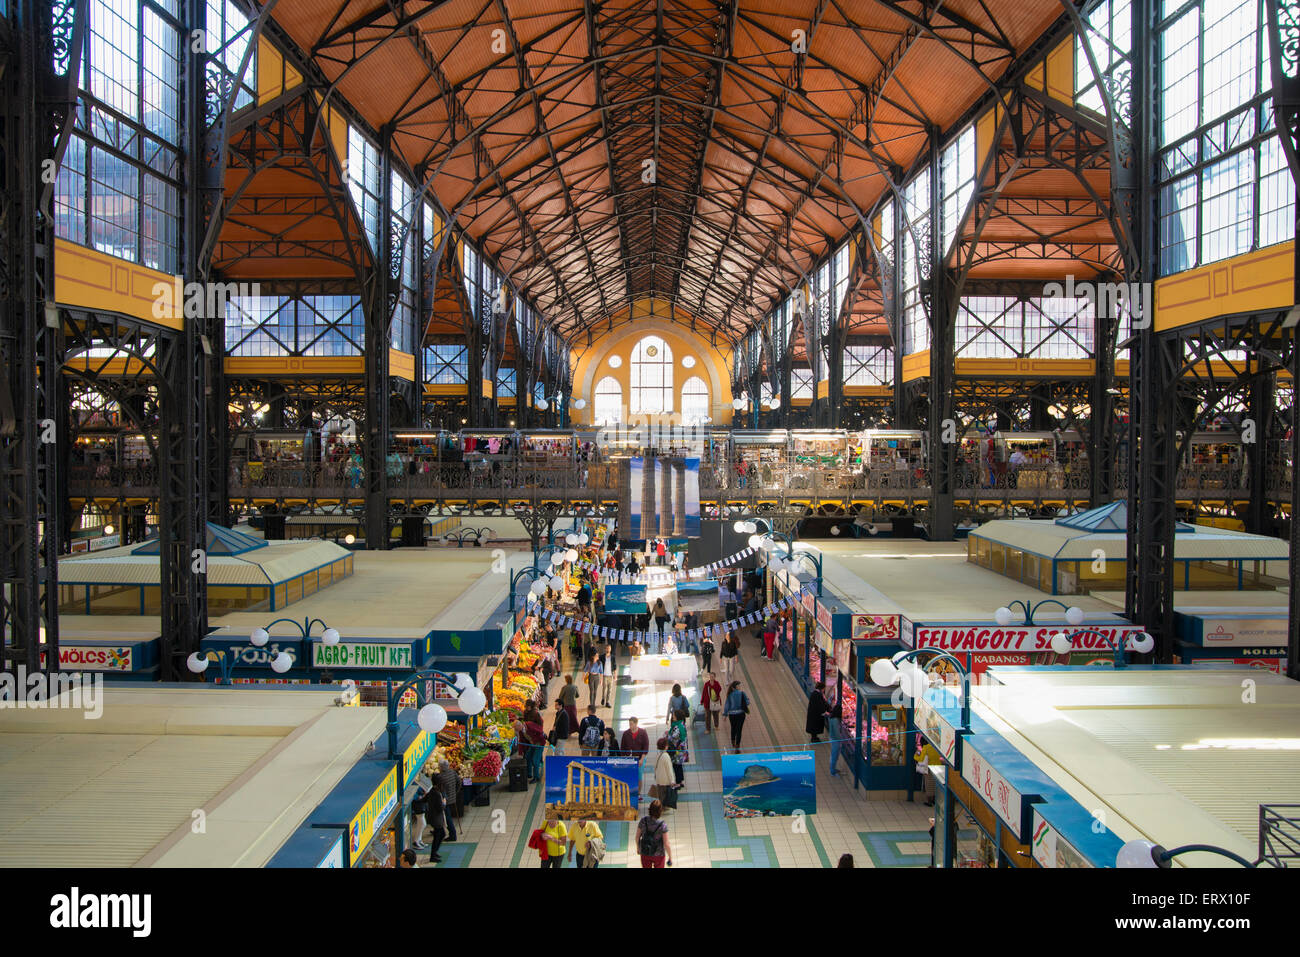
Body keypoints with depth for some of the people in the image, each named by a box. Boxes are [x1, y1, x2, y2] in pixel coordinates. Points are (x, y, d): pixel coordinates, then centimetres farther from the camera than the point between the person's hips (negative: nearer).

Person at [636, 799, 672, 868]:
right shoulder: (662, 826, -29)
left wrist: (638, 847, 13)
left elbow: (637, 836, -7)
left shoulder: (643, 820, -21)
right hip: (658, 854, -2)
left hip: (645, 852, 2)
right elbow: (666, 844, -23)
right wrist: (670, 858, -7)